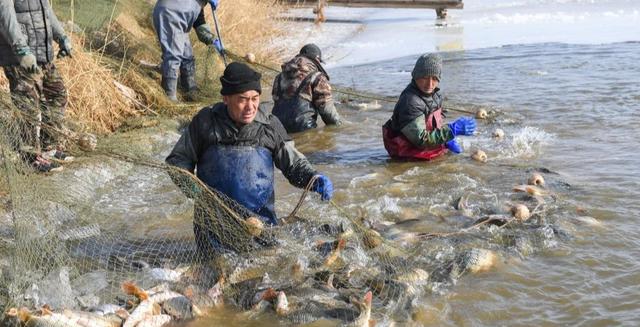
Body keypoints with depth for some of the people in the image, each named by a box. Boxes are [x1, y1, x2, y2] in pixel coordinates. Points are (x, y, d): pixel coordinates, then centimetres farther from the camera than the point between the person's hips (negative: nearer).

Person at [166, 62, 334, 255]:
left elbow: (294, 164, 7)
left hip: (260, 217, 1)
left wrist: (314, 179, -14)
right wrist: (193, 191, -15)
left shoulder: (270, 125, 0)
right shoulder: (205, 122, -4)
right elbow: (178, 161, 3)